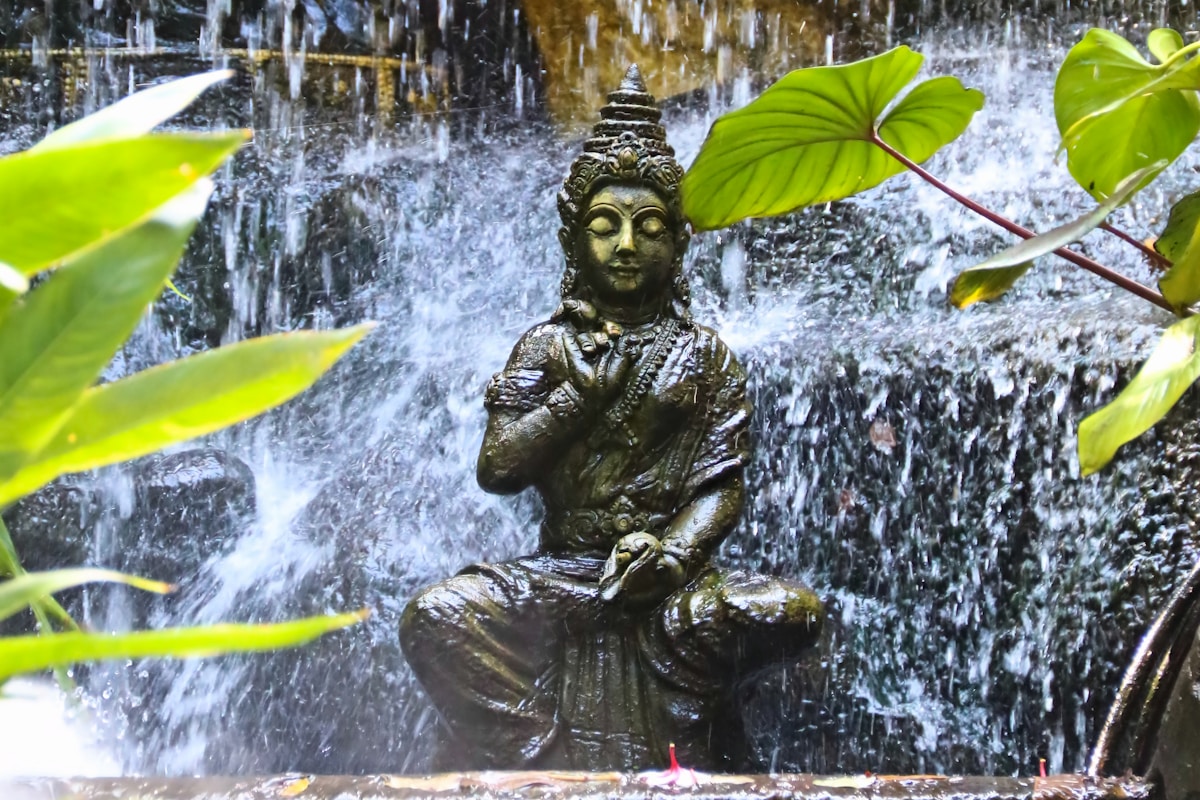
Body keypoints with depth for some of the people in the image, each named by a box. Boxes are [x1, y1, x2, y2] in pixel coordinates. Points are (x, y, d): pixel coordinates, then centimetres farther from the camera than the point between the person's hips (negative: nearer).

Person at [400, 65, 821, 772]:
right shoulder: (551, 344, 12)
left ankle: (667, 765, -13)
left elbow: (723, 484, 2)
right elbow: (498, 468, 0)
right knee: (436, 617, -27)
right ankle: (550, 766, -21)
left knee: (793, 610, -30)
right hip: (562, 575, 0)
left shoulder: (705, 354, 12)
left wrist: (672, 551, -17)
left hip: (671, 575, 0)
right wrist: (586, 390, -5)